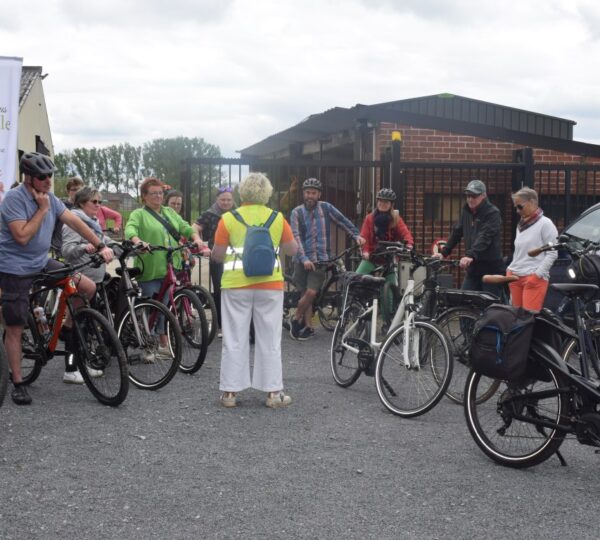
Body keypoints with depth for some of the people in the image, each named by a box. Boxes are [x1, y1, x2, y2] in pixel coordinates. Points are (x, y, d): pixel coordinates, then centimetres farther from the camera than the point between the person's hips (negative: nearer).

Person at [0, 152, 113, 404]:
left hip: (41, 263, 6)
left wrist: (101, 246, -4)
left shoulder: (50, 198, 4)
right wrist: (43, 209, -19)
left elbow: (75, 222, 2)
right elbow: (22, 236, -25)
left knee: (89, 287, -5)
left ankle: (67, 328, 17)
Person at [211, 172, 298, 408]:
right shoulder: (277, 218, 1)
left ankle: (230, 392, 10)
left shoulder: (229, 219, -3)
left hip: (236, 284, -1)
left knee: (235, 339, 6)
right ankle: (273, 392, 10)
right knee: (270, 340, 8)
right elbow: (292, 249, 7)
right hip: (269, 284, 1)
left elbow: (217, 254, -3)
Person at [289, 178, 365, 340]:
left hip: (321, 259, 0)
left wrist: (356, 235, -7)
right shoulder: (297, 212, 0)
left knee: (311, 293, -11)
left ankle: (296, 320, 9)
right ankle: (308, 327, 15)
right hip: (302, 260, 0)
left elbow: (343, 221, 8)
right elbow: (296, 237, -10)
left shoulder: (326, 208, 4)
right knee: (306, 293, 3)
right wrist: (304, 259, -22)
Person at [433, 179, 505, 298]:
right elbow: (456, 233, 15)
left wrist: (470, 255, -37)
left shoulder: (493, 213, -11)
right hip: (472, 268, 7)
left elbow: (485, 237, -24)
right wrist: (443, 252, 4)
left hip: (491, 269, -7)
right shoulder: (466, 211, 12)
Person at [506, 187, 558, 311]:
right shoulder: (521, 225, 18)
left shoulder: (545, 223, -4)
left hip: (535, 279, -7)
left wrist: (538, 274, -13)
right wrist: (510, 270, 10)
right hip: (515, 277, 7)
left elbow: (552, 253, -7)